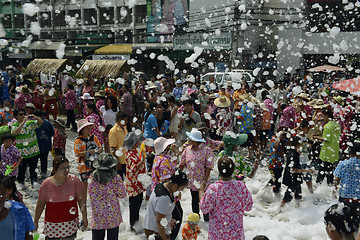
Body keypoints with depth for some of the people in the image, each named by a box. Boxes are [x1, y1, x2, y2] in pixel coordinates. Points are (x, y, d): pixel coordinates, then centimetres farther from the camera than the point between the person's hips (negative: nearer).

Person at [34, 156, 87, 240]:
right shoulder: (46, 184, -9)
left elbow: (81, 200, -2)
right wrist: (35, 221, 7)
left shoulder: (74, 180, -9)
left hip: (70, 223, 0)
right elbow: (40, 204, 1)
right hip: (52, 224, 0)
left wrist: (84, 217, 1)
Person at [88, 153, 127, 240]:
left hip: (98, 218, 1)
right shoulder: (116, 178, -18)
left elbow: (91, 198, -4)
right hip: (113, 218, -1)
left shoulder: (92, 179, -13)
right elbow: (122, 195, -5)